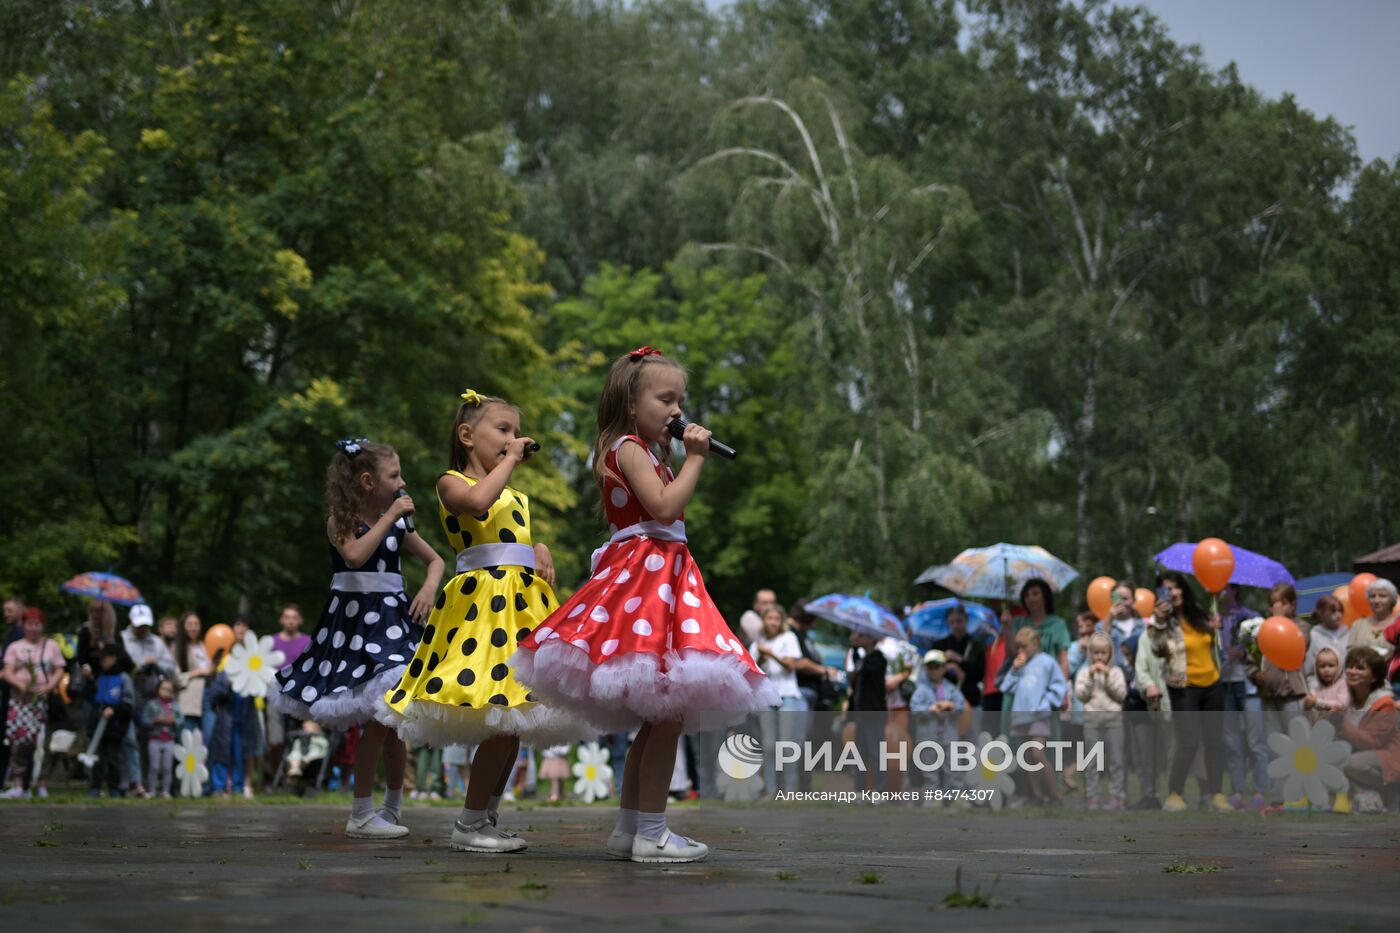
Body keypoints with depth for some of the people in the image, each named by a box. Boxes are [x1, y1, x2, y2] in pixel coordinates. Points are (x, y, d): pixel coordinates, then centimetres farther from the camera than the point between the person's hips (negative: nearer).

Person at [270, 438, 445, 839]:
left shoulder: (397, 524, 11)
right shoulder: (340, 522, -2)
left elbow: (435, 560, 19)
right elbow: (355, 555, -22)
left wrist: (428, 588, -1)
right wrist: (390, 516, -16)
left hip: (391, 622, 5)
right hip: (353, 623, -5)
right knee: (378, 718, -13)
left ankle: (393, 808, 17)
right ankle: (361, 815, -5)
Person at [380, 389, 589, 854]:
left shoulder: (518, 497, 23)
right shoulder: (452, 482, 2)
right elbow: (476, 501, -21)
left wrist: (542, 551, 8)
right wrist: (509, 462, -9)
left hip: (522, 605, 8)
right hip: (481, 602, -8)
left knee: (513, 721, 5)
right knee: (503, 723, -16)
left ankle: (488, 818, 14)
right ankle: (469, 824, -7)